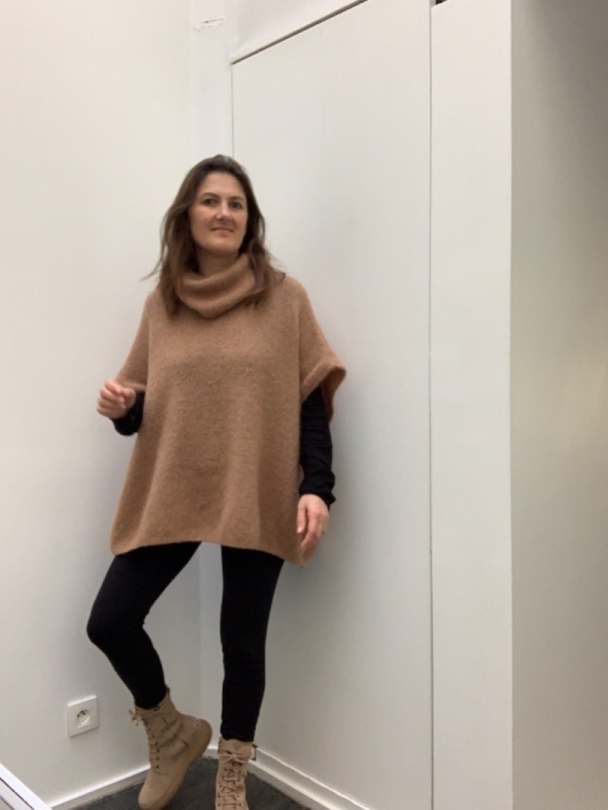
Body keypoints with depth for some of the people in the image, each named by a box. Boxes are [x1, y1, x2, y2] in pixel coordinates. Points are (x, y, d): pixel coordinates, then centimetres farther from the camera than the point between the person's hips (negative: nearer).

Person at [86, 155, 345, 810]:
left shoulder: (284, 297, -2)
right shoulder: (161, 303, 6)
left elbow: (311, 400, -3)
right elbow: (143, 407, 11)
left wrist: (317, 486, -12)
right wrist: (121, 406, -11)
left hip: (257, 498, -3)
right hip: (169, 495, 3)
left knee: (242, 640, 8)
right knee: (109, 623, 2)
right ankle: (172, 732, 33)